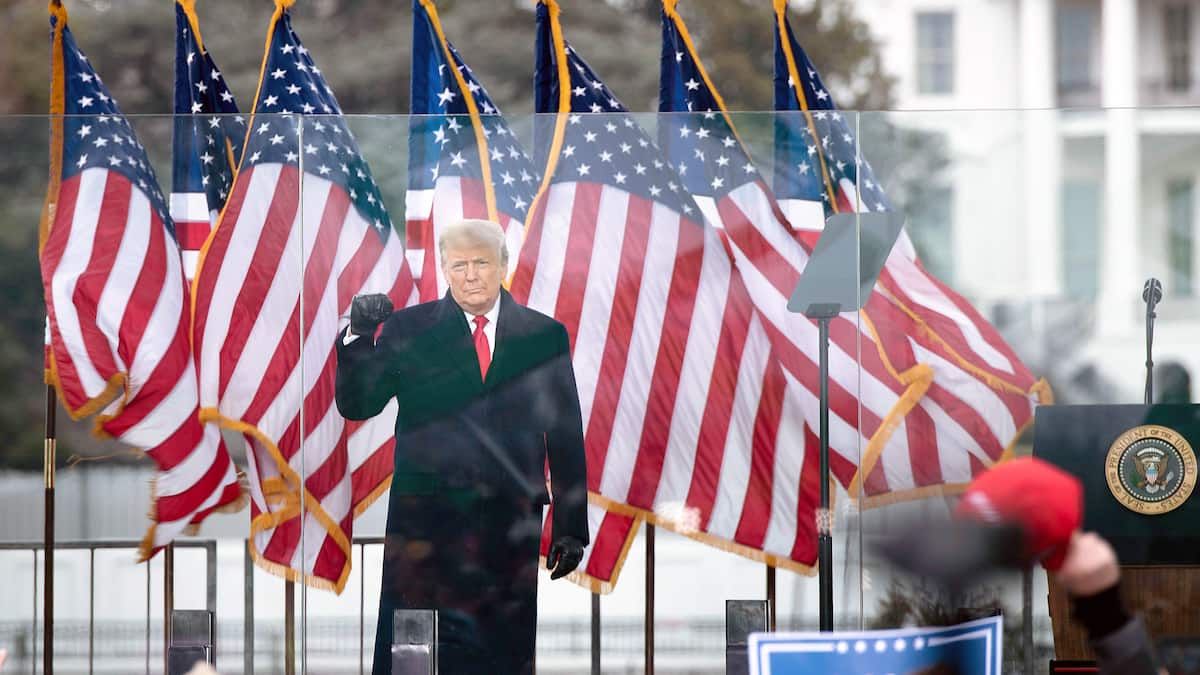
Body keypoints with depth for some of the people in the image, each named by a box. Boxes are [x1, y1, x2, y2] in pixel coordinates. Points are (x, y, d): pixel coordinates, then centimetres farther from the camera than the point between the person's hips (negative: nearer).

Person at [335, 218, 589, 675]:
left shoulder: (545, 336, 8)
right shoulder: (408, 330, 6)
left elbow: (566, 436, 10)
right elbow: (356, 406, 1)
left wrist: (571, 525, 6)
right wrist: (359, 335, -15)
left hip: (511, 525, 1)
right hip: (425, 522, -1)